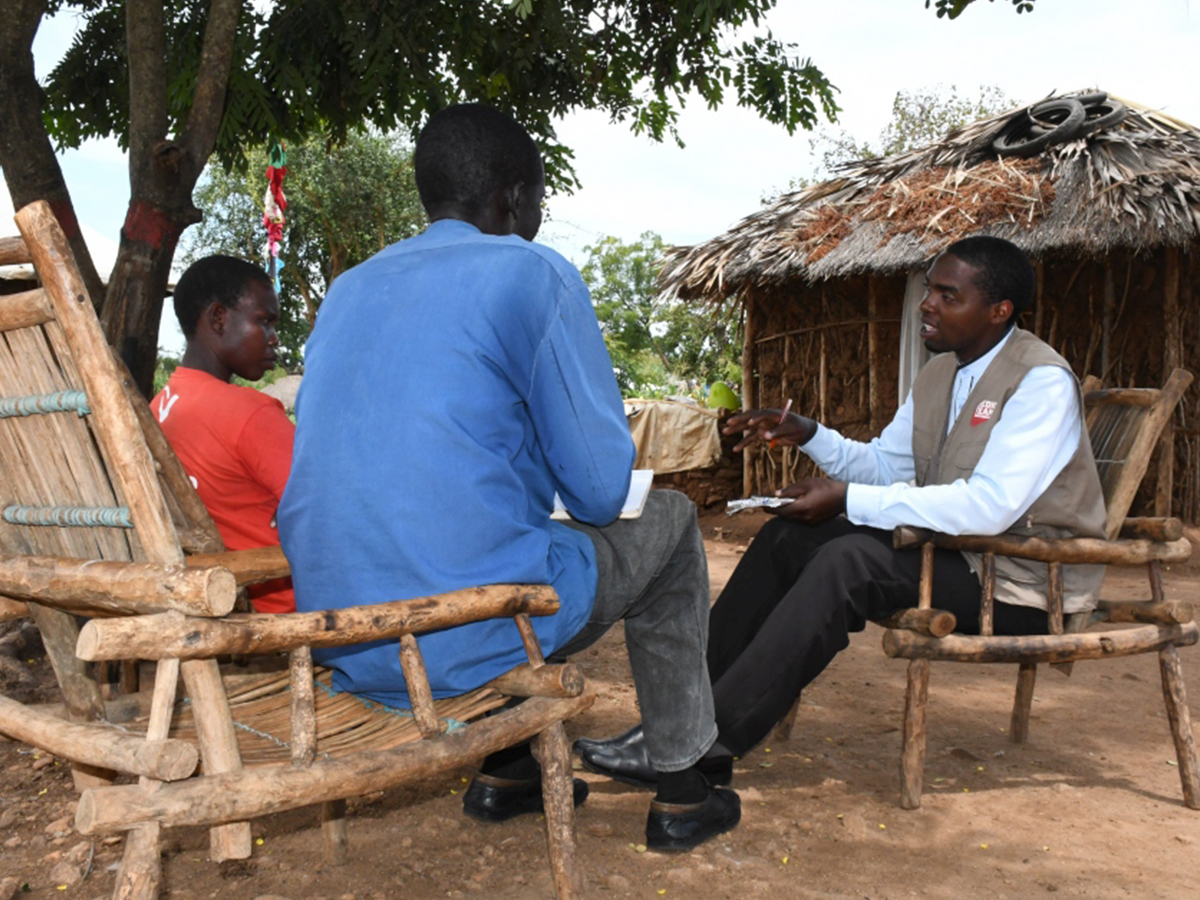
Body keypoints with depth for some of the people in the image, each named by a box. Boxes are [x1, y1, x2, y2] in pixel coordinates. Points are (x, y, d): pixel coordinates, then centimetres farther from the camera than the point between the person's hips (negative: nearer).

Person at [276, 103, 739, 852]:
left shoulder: (349, 290, 14)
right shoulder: (534, 275, -7)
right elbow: (602, 492, -8)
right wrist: (611, 422, 16)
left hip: (339, 639, 7)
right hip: (466, 639, -7)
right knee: (669, 522, 17)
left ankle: (506, 770, 37)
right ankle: (682, 790, 23)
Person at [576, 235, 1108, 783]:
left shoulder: (1042, 381, -18)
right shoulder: (941, 372, 10)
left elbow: (991, 506, -29)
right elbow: (883, 464, 17)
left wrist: (849, 501, -26)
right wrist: (806, 435, -2)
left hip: (1024, 580, -9)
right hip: (957, 547, 9)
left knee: (850, 560, -30)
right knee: (788, 537, -4)